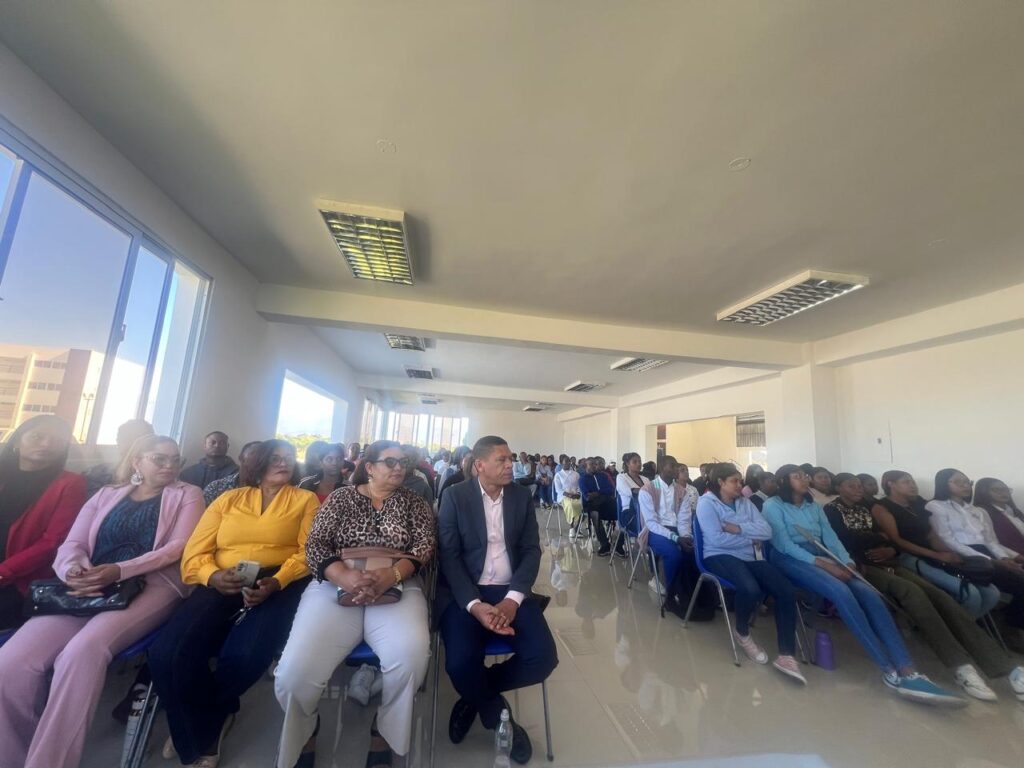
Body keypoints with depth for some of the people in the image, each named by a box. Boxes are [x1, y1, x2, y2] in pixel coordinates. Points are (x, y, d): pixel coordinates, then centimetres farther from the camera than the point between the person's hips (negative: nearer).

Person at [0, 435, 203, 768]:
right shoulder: (106, 495, 21)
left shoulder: (187, 494, 8)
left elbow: (179, 548, -4)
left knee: (83, 651, -31)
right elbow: (72, 544, 12)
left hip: (151, 586, -4)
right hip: (88, 589, 4)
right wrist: (72, 571, -11)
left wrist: (120, 571, -16)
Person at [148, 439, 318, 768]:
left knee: (244, 656, -28)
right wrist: (213, 576, -12)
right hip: (224, 585, 3)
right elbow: (194, 553, 10)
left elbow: (307, 553, 0)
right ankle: (202, 735, 7)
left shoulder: (306, 499, 11)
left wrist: (275, 582, -18)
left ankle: (199, 723, 11)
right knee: (166, 654, -23)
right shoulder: (228, 499, 18)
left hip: (279, 585, -2)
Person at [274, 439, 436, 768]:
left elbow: (426, 543, 0)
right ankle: (303, 731, 16)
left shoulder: (413, 501, 11)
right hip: (336, 586, 1)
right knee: (294, 673, -22)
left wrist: (392, 573, -19)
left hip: (396, 587, 0)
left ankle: (384, 731, 5)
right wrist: (344, 575, -17)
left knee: (411, 656, -29)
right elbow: (315, 544, 2)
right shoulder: (341, 497, 11)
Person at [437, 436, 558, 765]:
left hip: (510, 592, 3)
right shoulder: (456, 496, -5)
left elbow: (531, 550, 1)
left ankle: (477, 695, 13)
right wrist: (475, 604, -20)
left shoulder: (522, 496, 3)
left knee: (543, 657, -16)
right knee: (461, 663, -26)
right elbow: (449, 555, -8)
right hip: (465, 593, -2)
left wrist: (512, 599, -13)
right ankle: (498, 715, 10)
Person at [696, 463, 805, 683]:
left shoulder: (745, 502, 14)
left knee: (787, 591, -16)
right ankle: (742, 633, 0)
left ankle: (786, 655, -7)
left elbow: (767, 531, 1)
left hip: (751, 556, 6)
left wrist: (739, 528, -14)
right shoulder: (706, 502, -6)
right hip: (721, 557, -6)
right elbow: (717, 539, -17)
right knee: (751, 589, -32)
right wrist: (750, 539, -5)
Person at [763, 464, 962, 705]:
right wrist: (824, 564, -17)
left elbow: (830, 537, 12)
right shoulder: (773, 505, -1)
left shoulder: (814, 506, 22)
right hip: (790, 560, -6)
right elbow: (783, 544, -11)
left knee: (868, 593, -20)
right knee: (840, 591, -31)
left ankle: (908, 673, -26)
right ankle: (889, 670, -24)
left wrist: (847, 562, -8)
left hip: (820, 558, 6)